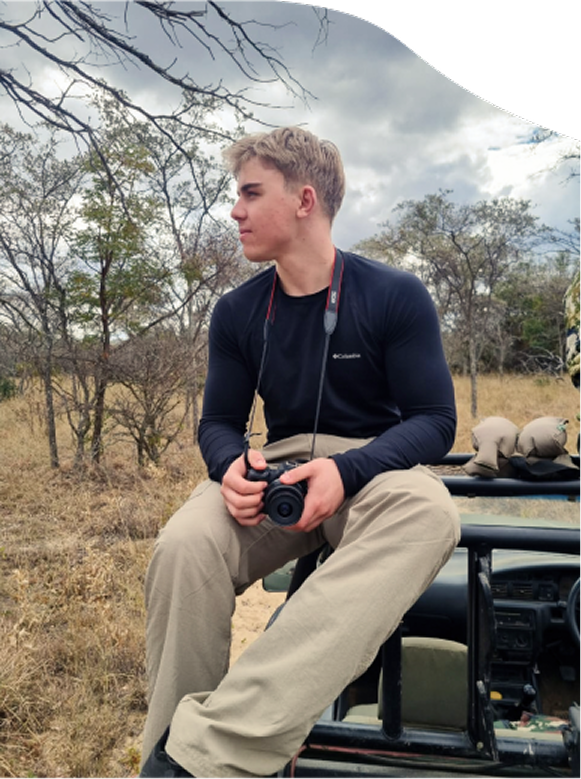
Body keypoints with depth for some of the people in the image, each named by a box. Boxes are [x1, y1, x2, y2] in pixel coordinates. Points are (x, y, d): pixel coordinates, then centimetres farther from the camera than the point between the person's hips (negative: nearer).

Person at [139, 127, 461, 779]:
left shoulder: (396, 296, -4)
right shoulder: (236, 313, 6)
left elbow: (435, 420, -6)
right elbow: (219, 422, 10)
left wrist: (347, 470, -26)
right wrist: (232, 467, -16)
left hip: (376, 468, -2)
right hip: (278, 471, 3)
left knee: (428, 512, -38)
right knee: (183, 548, -30)